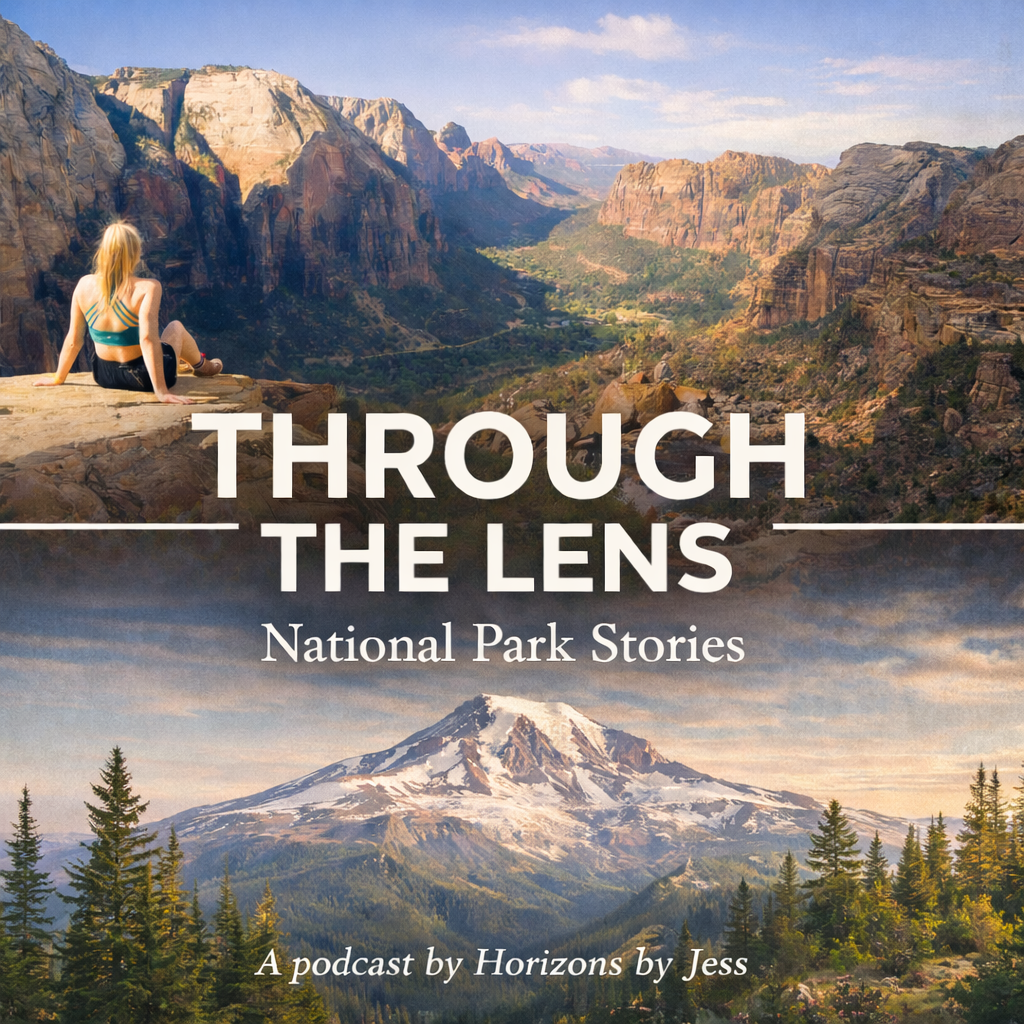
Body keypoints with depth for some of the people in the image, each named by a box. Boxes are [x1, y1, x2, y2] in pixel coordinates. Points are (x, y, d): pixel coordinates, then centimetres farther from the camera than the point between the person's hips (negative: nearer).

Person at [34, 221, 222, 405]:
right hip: (143, 377, -4)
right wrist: (161, 391, -31)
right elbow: (148, 338, -31)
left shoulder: (85, 285, -10)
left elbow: (73, 340, -5)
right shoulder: (146, 289, -23)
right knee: (176, 327, 28)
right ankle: (201, 366, 55)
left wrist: (58, 379, 8)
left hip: (104, 377, 4)